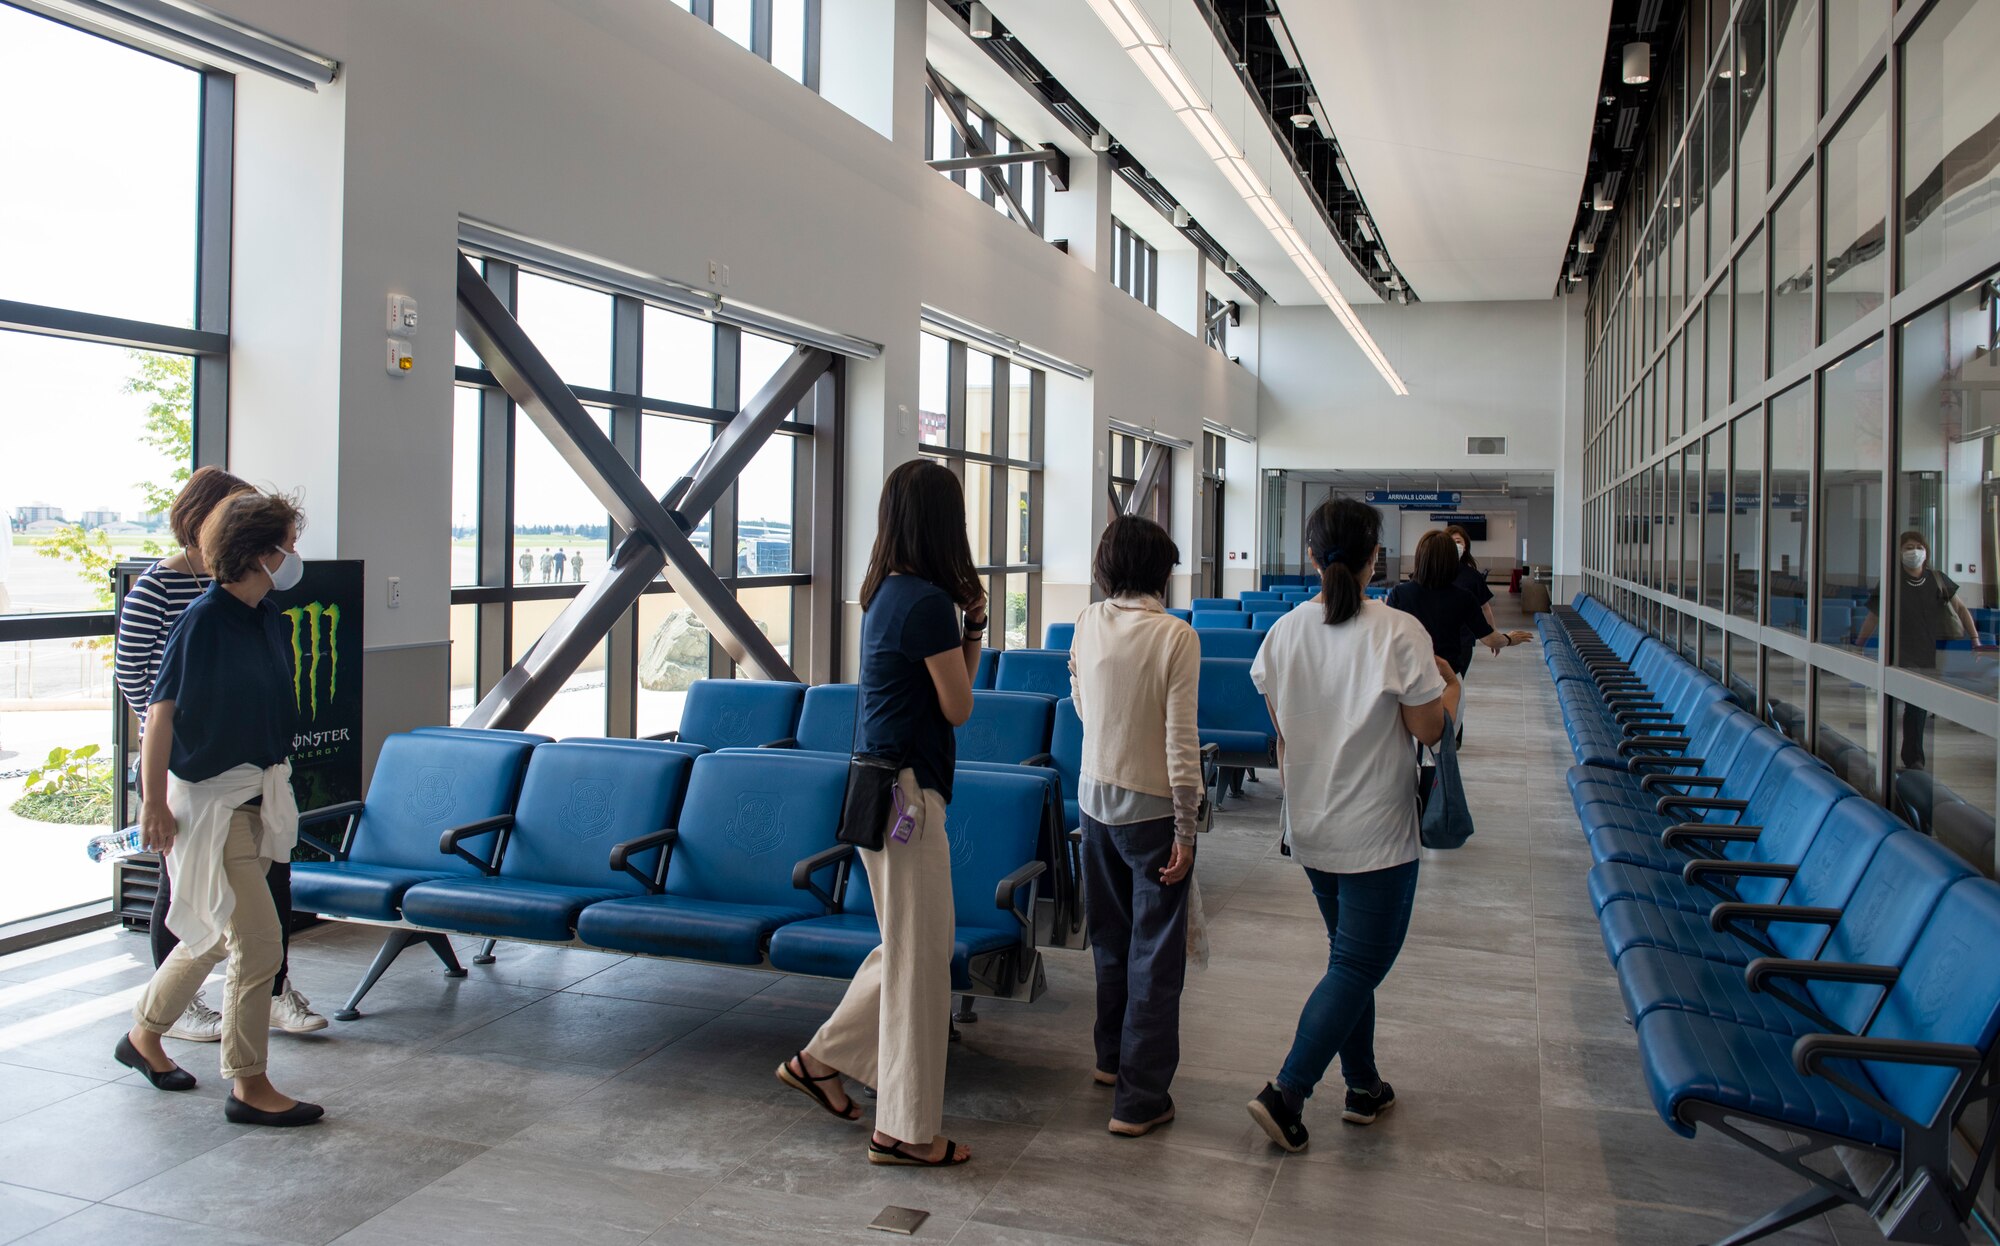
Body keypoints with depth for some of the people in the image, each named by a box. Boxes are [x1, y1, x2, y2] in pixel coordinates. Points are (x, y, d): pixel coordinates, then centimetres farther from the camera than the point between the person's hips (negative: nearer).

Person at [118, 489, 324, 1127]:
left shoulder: (268, 619, 7)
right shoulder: (205, 619, -18)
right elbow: (161, 711, -16)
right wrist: (154, 804, -14)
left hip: (254, 798, 9)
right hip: (208, 802, -8)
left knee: (217, 934, 20)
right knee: (258, 942, -5)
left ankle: (144, 1035, 41)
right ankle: (249, 1086, 7)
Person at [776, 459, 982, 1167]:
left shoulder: (887, 593, 10)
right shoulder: (929, 601, -18)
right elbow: (959, 707, -9)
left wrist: (970, 624, 5)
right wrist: (971, 627, 3)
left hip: (879, 783, 10)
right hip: (905, 790, -10)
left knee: (907, 948, 22)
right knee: (921, 957, 1)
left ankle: (821, 1060, 32)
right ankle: (905, 1130, 13)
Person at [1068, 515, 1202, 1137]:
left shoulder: (1088, 623, -2)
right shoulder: (1176, 637, -17)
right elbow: (1180, 741, -18)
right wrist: (1186, 831, -12)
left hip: (1096, 795, 5)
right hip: (1151, 806, -5)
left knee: (1110, 934, 21)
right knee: (1156, 951, 4)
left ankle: (1113, 1056, 37)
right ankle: (1139, 1097, 9)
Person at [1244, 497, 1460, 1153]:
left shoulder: (1283, 633, -2)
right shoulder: (1399, 633, -17)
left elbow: (1281, 729, 6)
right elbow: (1428, 729, -11)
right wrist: (1450, 685, 9)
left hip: (1310, 826, 6)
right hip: (1376, 831, -6)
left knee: (1351, 954, 20)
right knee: (1359, 963, 3)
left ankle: (1363, 1086, 30)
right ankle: (1286, 1093, -2)